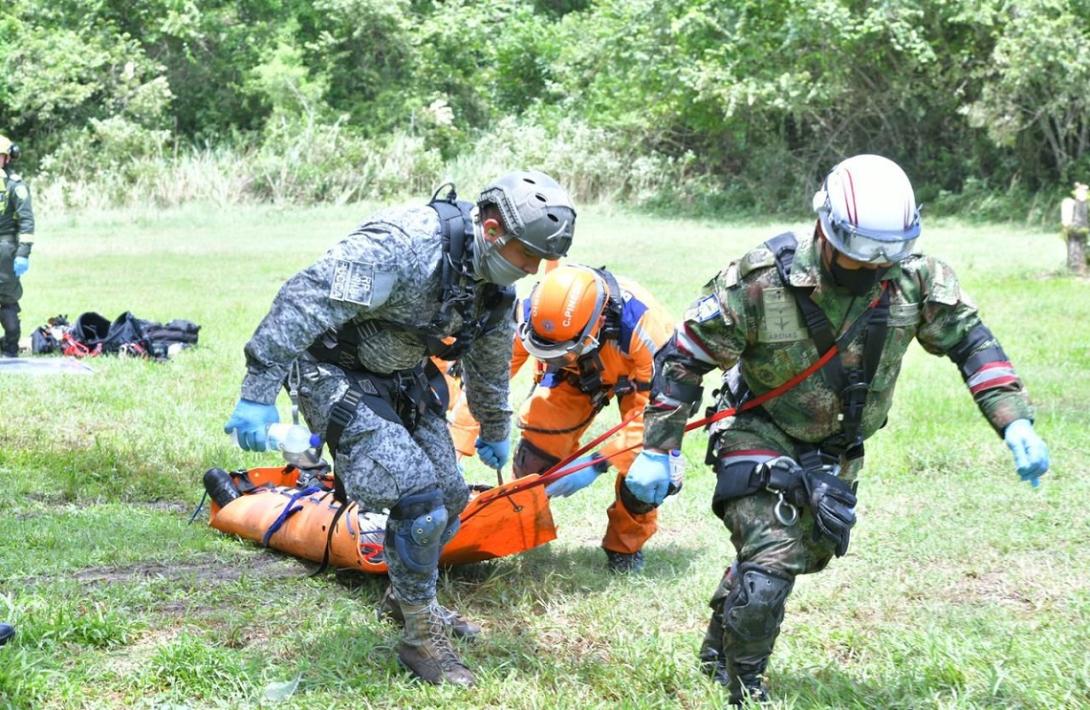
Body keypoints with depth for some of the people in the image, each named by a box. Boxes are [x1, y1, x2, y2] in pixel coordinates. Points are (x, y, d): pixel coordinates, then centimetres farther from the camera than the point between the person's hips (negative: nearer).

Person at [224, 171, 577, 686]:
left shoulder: (495, 286, -3)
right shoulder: (401, 245, -32)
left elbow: (491, 363, 17)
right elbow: (306, 299, -36)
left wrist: (495, 432, 31)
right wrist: (259, 390, -39)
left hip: (403, 381, 8)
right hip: (339, 376, -8)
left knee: (449, 498, 10)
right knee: (419, 498, -17)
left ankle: (405, 598, 37)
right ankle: (420, 638, 0)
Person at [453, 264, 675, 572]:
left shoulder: (642, 325, -43)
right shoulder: (531, 315, -35)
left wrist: (598, 463, -43)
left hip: (641, 375, -2)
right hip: (577, 375, 2)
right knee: (536, 452, -18)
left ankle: (626, 545, 4)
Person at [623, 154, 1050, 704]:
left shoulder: (915, 278, -19)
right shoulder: (761, 281, -29)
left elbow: (971, 342, -5)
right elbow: (685, 356, -18)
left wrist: (1015, 424, -15)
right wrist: (657, 451, -18)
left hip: (836, 452, 5)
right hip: (761, 433, -5)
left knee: (807, 552, 18)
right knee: (771, 558, -19)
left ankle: (719, 651, 40)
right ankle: (741, 688, 0)